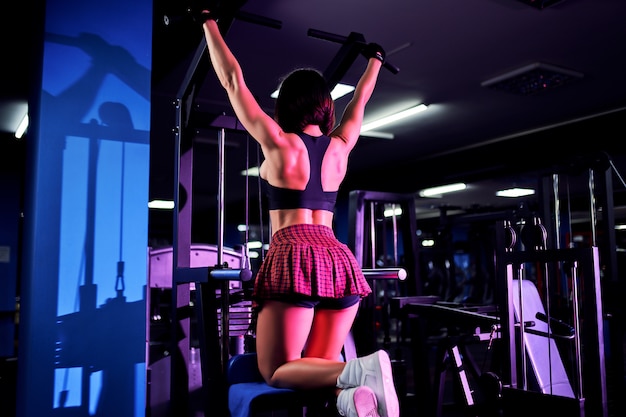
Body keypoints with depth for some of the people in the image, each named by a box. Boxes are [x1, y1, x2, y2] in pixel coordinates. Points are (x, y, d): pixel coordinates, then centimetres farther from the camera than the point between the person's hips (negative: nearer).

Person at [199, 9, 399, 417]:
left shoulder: (279, 143, 1)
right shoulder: (340, 146, 13)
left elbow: (233, 80, 6)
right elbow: (360, 100, 31)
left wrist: (209, 21, 17)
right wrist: (374, 59, 46)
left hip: (294, 258, -5)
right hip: (339, 259, 5)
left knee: (278, 370, 4)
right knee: (319, 364, 14)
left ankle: (359, 370, -25)